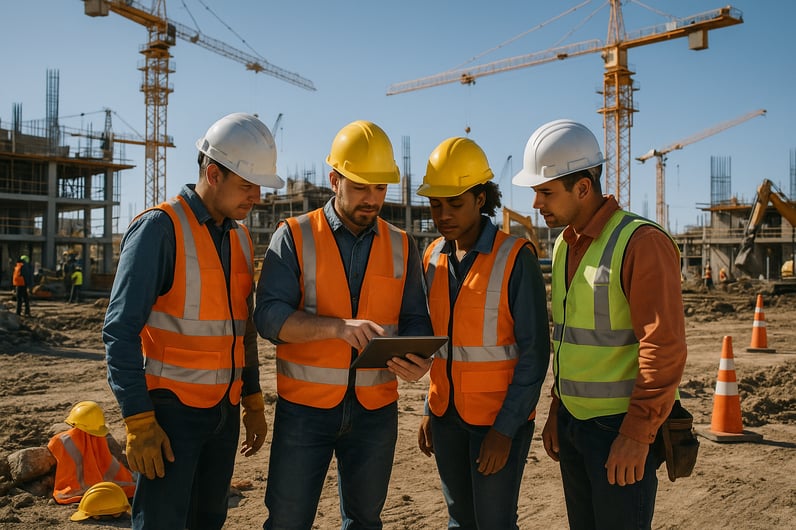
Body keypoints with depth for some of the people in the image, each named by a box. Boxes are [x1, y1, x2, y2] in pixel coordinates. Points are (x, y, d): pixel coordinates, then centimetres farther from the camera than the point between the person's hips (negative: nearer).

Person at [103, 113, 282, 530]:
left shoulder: (240, 238, 10)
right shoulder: (160, 227, -12)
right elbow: (121, 331, -15)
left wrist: (253, 401, 16)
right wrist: (138, 421, -18)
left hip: (224, 410, 7)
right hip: (172, 410, -7)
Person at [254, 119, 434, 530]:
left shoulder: (401, 247, 6)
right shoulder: (294, 237, -4)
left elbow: (415, 320, 6)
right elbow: (269, 316, -14)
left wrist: (418, 359, -16)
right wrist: (339, 326, -29)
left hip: (375, 410, 3)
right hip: (305, 407, -3)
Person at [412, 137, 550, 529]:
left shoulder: (515, 258, -14)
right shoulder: (434, 258, 4)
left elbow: (534, 353, -14)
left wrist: (504, 429, -16)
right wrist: (430, 410, 11)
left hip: (500, 416, -5)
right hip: (447, 413, 6)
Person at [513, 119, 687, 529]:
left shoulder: (642, 242, -16)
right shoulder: (565, 245, 10)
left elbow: (664, 348, -20)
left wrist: (636, 434, -19)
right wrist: (557, 411, 15)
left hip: (622, 429, -8)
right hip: (573, 421, 8)